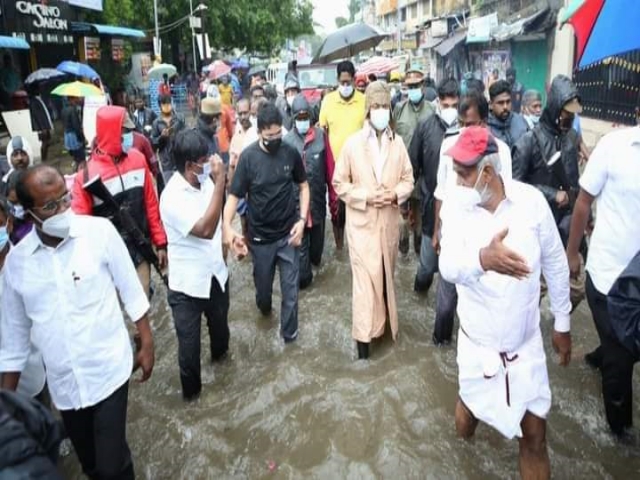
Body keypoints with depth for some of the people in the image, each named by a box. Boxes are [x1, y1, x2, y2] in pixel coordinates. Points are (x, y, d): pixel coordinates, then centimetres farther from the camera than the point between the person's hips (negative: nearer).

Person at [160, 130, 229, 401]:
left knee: (219, 322, 31)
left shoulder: (206, 180, -7)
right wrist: (220, 181, -36)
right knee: (189, 342, 12)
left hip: (216, 273, 6)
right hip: (188, 284, -6)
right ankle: (191, 389, 37)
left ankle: (220, 352, 62)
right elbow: (206, 229, -36)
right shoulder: (173, 197, -27)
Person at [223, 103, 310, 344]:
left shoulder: (291, 153, -8)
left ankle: (289, 333, 23)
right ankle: (264, 308, 52)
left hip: (288, 233, 1)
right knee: (263, 285, 19)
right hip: (260, 236, 0)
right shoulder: (248, 156, -14)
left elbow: (303, 186, 4)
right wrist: (226, 225, -29)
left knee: (290, 288, 4)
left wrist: (302, 219, -8)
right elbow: (234, 195, -12)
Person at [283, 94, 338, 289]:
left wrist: (333, 197, 1)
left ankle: (315, 258, 50)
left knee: (318, 234, 23)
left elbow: (330, 168, -2)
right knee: (300, 241, 8)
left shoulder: (321, 135, -7)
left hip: (318, 197, 2)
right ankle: (304, 276, 23)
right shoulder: (287, 140, -11)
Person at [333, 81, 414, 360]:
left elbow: (408, 179, 7)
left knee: (385, 277, 17)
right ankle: (364, 338, 4)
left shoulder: (398, 142, 1)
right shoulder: (352, 143, -6)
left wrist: (395, 194, -14)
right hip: (362, 222, -3)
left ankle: (384, 321, 37)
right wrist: (365, 196, -15)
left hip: (389, 221, 3)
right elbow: (339, 183, -1)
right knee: (365, 281, -5)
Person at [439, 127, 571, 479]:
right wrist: (483, 258, -50)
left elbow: (555, 263, 0)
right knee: (470, 405, 21)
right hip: (477, 341, 0)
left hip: (526, 341, 0)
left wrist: (562, 323, 7)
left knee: (534, 437, 7)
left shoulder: (531, 200, -13)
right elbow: (448, 268, -28)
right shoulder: (455, 204, -14)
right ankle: (464, 431, 57)